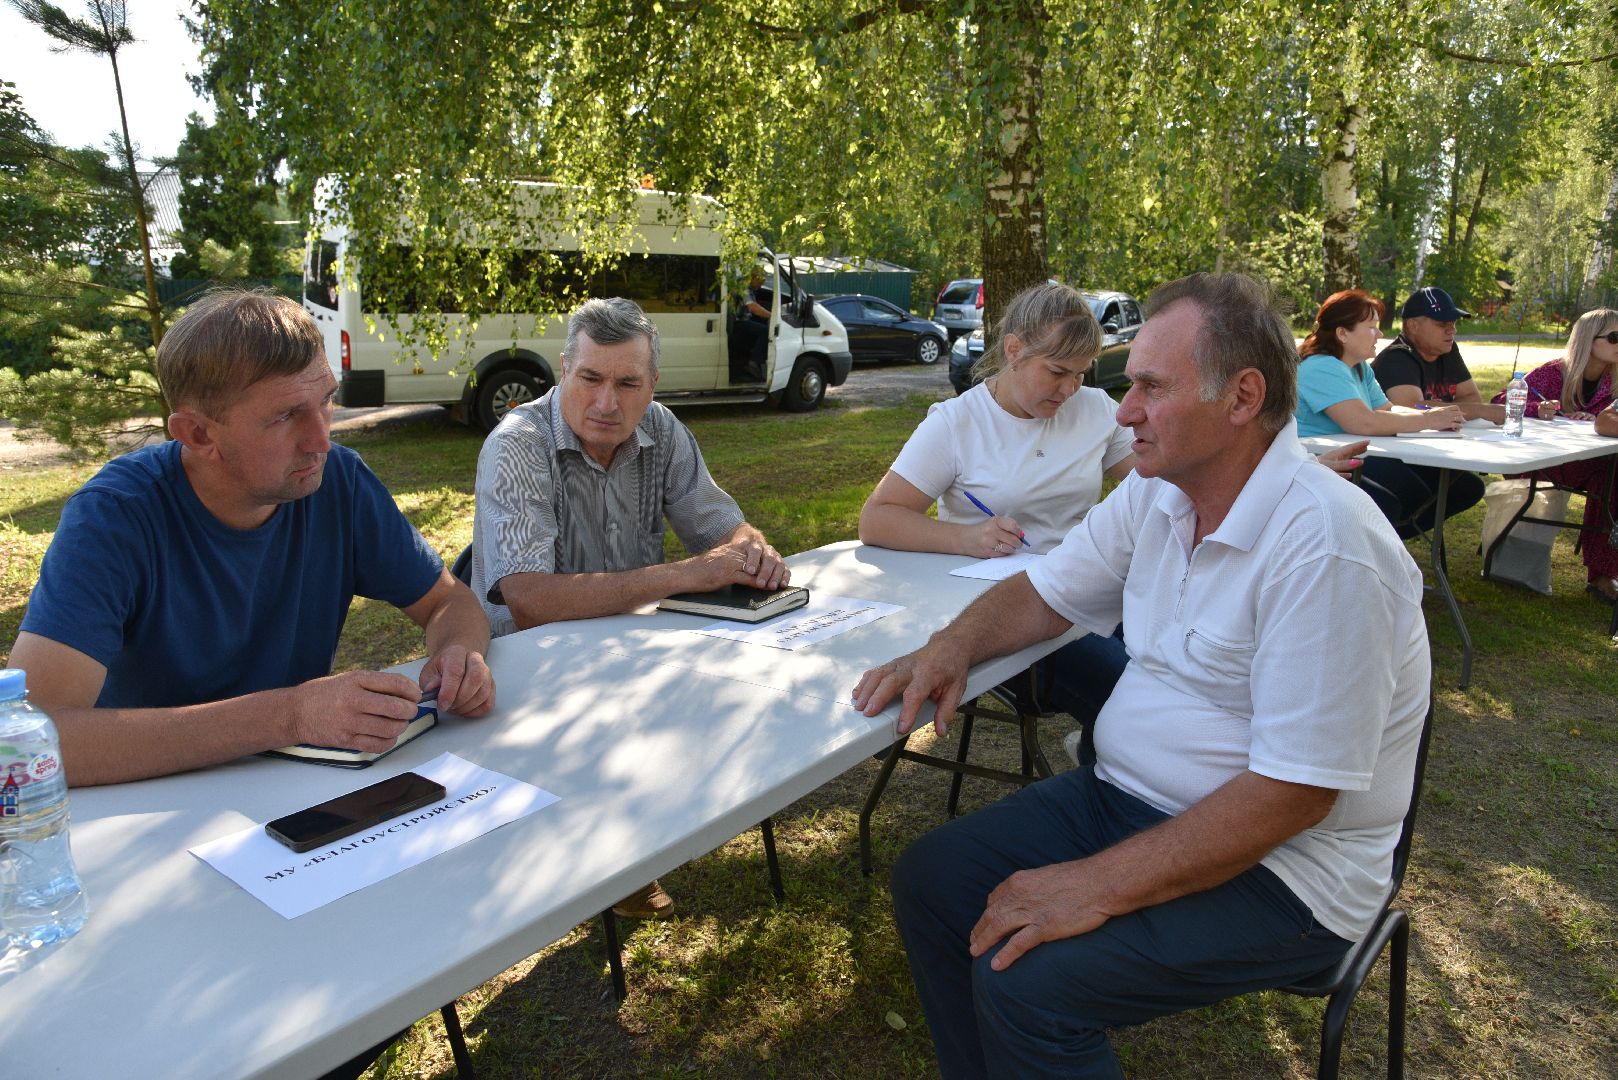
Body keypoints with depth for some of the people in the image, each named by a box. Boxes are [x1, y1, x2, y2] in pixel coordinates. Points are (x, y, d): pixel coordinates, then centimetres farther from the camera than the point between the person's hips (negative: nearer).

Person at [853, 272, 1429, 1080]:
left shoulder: (1325, 547, -25)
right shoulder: (1156, 492, 0)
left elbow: (1293, 795, -25)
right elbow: (1046, 592, 10)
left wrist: (1099, 887, -25)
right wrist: (952, 647, -11)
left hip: (1279, 864, -7)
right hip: (1124, 794, 8)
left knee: (1023, 978, -24)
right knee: (929, 883, 0)